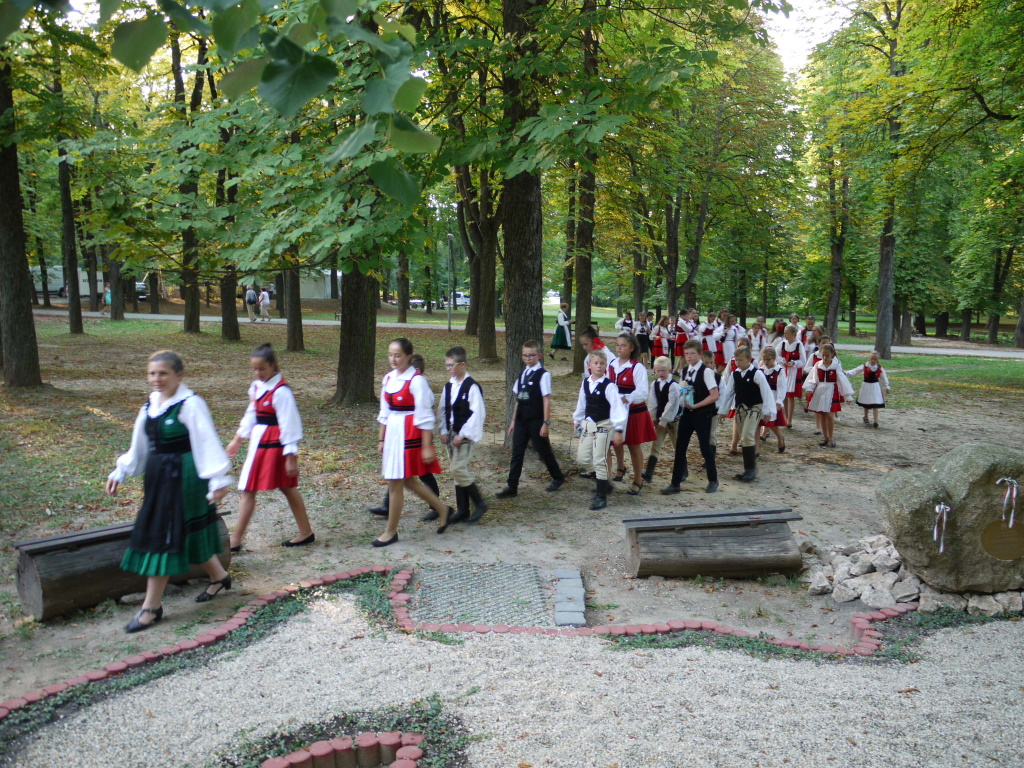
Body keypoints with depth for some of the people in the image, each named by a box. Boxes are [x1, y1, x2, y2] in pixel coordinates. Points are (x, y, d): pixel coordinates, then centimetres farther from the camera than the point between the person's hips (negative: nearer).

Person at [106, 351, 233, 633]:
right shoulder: (151, 403, 7)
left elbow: (207, 443, -17)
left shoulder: (190, 404, -16)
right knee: (188, 534, 16)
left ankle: (152, 606, 7)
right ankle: (218, 575, 37)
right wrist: (120, 472, 17)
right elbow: (139, 445, 16)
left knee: (162, 535, -3)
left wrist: (218, 480, -19)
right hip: (158, 475, 8)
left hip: (182, 477, -8)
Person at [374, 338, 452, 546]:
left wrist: (427, 447, -15)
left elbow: (425, 417, -14)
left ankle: (391, 532, 17)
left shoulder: (416, 381, -15)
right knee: (407, 481, 16)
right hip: (392, 434, 8)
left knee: (395, 484, 0)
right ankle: (443, 510, 34)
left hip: (409, 435, -8)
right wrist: (381, 439, 15)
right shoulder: (388, 378, 8)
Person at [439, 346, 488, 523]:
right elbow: (443, 410, 15)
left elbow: (478, 414, -17)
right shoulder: (449, 386, 9)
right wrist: (444, 432, 4)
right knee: (458, 471, 11)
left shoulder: (472, 387, -14)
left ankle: (479, 504, 2)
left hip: (465, 435, -8)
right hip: (452, 435, 8)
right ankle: (462, 510, 19)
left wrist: (462, 435, -17)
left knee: (459, 470, -14)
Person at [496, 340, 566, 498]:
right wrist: (514, 421, 14)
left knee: (544, 451, 7)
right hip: (521, 420, 6)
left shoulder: (543, 375, -10)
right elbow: (518, 400, 14)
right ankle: (511, 486, 7)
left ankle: (558, 478, 29)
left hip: (536, 421, -6)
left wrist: (546, 423, -14)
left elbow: (546, 400, -11)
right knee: (517, 453, 4)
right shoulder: (523, 374, 10)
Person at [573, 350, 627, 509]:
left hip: (603, 426, -7)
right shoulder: (585, 383, 4)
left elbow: (617, 407, -18)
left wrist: (618, 430, -21)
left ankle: (601, 497, 7)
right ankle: (603, 483, 32)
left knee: (599, 461, -5)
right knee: (582, 458, 10)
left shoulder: (609, 385, -15)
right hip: (588, 425, 7)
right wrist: (577, 420, 25)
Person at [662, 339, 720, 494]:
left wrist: (695, 405, -19)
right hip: (687, 412, 6)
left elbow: (715, 395, -17)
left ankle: (713, 480, 23)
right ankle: (675, 483, 9)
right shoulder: (686, 371, 7)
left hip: (702, 414, -6)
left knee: (705, 446, 4)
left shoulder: (706, 371, -14)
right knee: (680, 447, 4)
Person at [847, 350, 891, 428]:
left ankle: (876, 422, -4)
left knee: (875, 405, -5)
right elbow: (855, 371, -13)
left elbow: (883, 378, 8)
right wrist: (847, 373, -28)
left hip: (875, 387, -1)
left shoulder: (880, 368, -2)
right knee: (865, 404, 13)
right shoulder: (864, 366, -6)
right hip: (866, 386, 1)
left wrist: (886, 387, 13)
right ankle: (865, 418, 33)